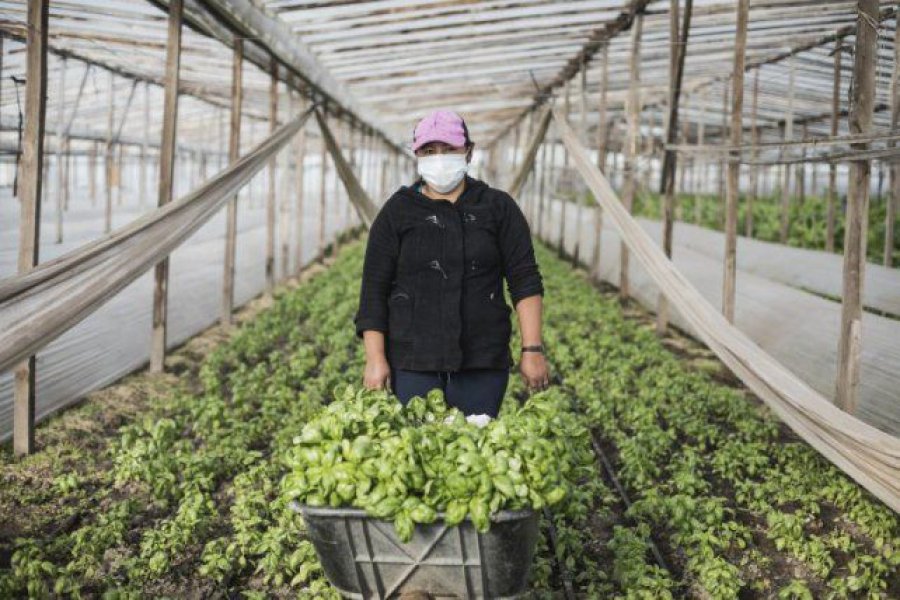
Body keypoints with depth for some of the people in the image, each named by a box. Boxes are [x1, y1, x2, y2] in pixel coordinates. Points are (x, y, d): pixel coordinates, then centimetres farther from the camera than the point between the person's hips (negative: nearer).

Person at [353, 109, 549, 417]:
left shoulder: (499, 207, 7)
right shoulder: (397, 212, 6)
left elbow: (525, 279, 3)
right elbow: (374, 289, 3)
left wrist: (532, 349, -5)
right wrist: (375, 358, -5)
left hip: (482, 362, 1)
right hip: (412, 363, 0)